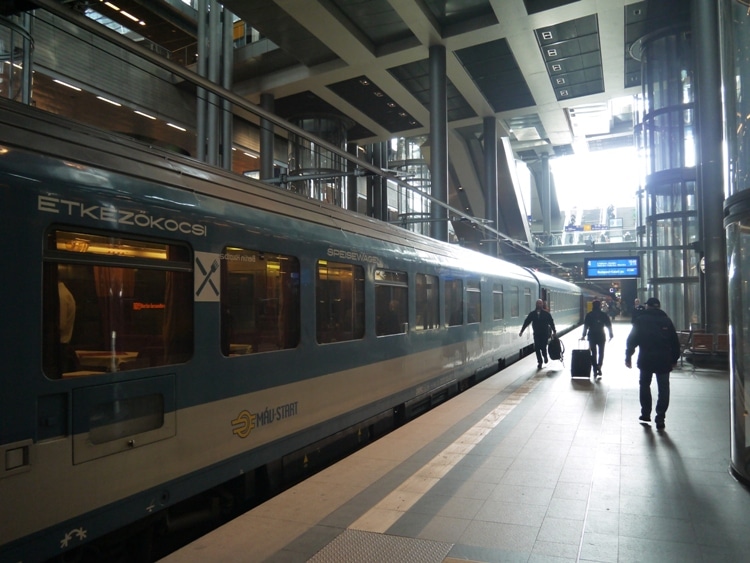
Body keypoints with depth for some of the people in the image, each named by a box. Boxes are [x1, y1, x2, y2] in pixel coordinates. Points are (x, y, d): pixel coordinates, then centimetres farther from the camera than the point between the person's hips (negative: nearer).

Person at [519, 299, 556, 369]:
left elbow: (551, 323, 0)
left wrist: (554, 331, -6)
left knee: (543, 347, -8)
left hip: (545, 334, -2)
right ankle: (539, 362, 13)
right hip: (536, 334, 2)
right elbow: (526, 322, 4)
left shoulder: (546, 314, -2)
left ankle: (545, 357, 26)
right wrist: (521, 331, 2)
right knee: (537, 348, -2)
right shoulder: (532, 314, 2)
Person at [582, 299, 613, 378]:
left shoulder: (589, 315, -2)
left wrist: (584, 335, 1)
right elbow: (609, 325, -2)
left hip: (592, 336, 0)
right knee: (601, 353, 11)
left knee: (593, 353, 9)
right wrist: (611, 335, 6)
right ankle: (599, 368, 0)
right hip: (601, 336, 0)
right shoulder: (604, 315, -2)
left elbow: (585, 325, -4)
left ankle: (595, 370, 6)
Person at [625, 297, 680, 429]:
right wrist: (674, 359, 15)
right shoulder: (667, 320, 7)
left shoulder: (641, 320, 1)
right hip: (664, 360, 1)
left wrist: (628, 357, 3)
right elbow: (675, 342, 8)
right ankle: (660, 418, 2)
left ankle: (646, 414, 20)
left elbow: (632, 340, -3)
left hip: (646, 359, -1)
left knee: (645, 385, 17)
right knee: (663, 389, 7)